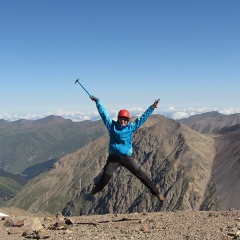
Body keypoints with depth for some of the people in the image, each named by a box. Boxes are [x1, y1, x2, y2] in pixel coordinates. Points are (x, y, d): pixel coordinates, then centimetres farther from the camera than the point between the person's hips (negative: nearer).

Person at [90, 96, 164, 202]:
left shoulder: (131, 127, -1)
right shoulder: (112, 125, -2)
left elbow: (143, 117, 1)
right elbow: (104, 113, 4)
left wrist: (152, 107, -2)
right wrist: (97, 101, 8)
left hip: (127, 157, 0)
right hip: (113, 157, 0)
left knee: (141, 175, -5)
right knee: (105, 179, 2)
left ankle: (156, 192, 1)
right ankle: (94, 191, 30)